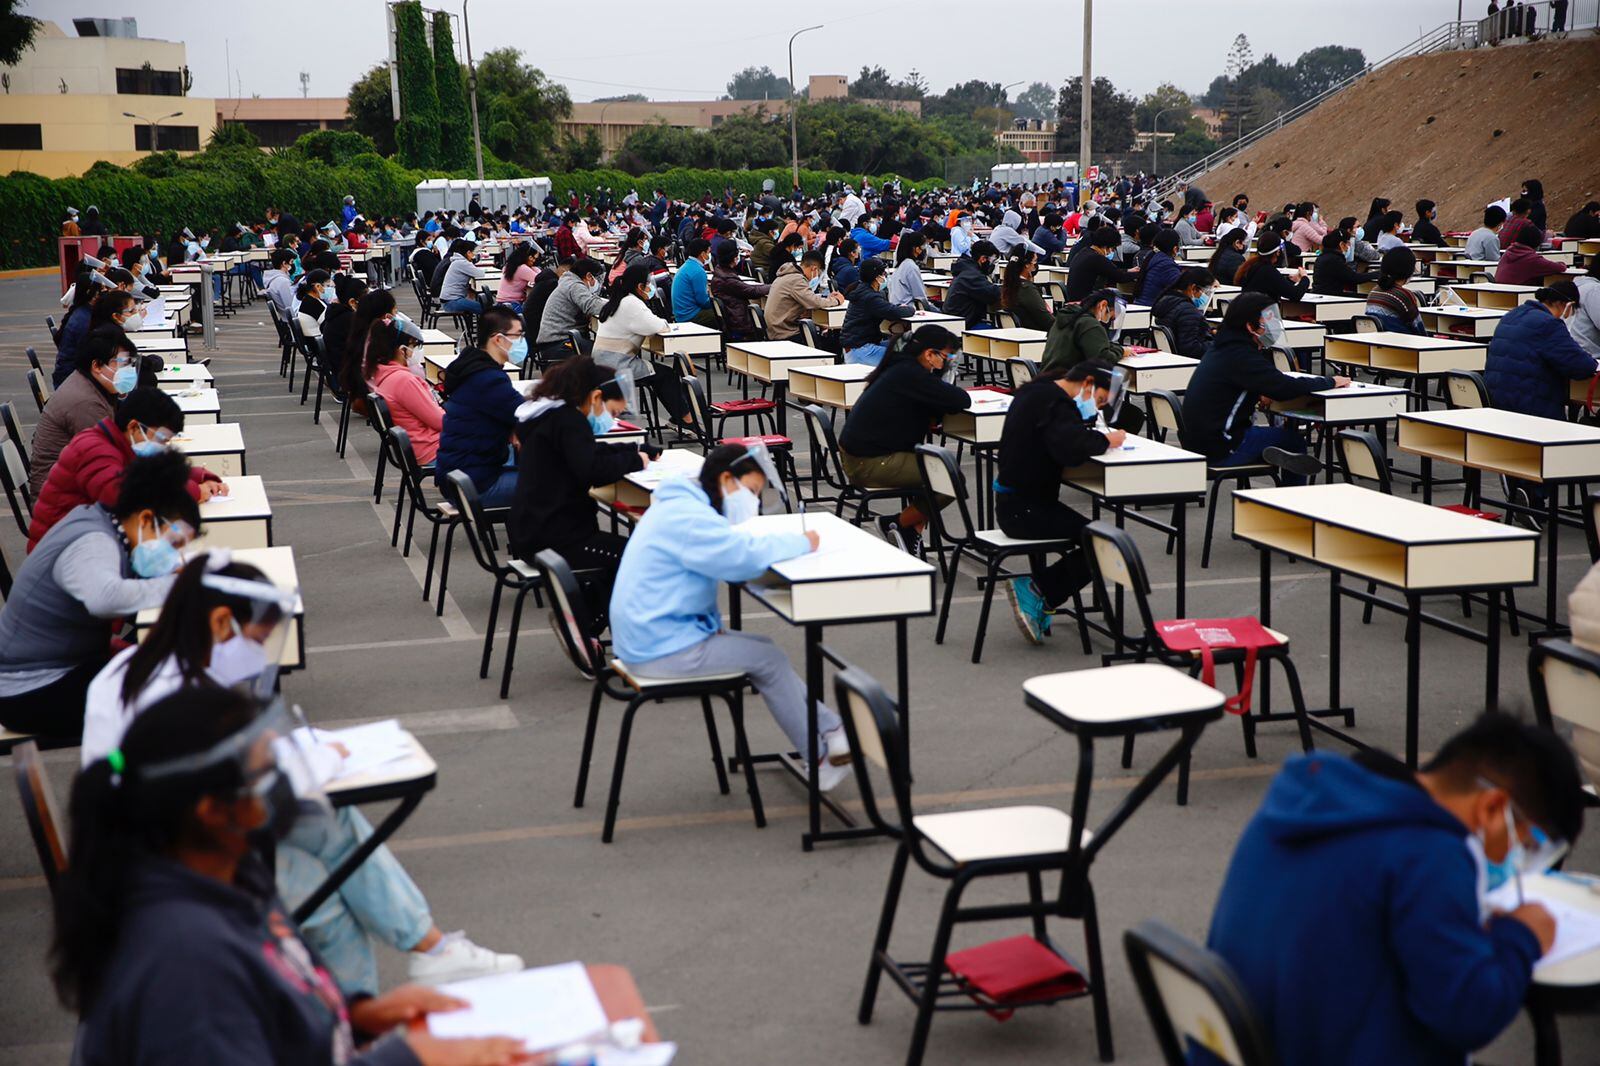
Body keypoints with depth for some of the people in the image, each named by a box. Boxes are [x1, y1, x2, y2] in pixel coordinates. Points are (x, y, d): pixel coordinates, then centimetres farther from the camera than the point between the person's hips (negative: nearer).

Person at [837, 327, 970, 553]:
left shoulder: (900, 368, 13)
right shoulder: (910, 375, -18)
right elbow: (962, 400, -21)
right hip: (870, 464, -11)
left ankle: (913, 531, 17)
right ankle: (899, 523, 5)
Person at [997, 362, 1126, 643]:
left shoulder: (1036, 391, 14)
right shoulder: (1054, 402, -18)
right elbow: (1072, 449, -33)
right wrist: (1106, 440, -14)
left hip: (1011, 502, 11)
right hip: (1022, 508, -11)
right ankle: (1038, 592, -6)